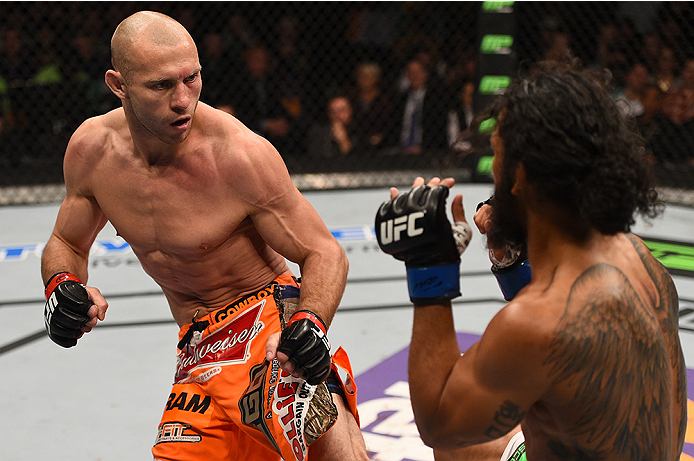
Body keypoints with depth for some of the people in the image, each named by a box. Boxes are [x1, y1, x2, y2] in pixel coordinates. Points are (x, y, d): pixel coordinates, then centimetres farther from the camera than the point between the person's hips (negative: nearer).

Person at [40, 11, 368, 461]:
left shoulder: (242, 155, -18)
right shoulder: (92, 149, -3)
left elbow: (325, 253, -12)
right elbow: (66, 244, 15)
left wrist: (309, 323, -32)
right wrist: (63, 284, -9)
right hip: (200, 350, 6)